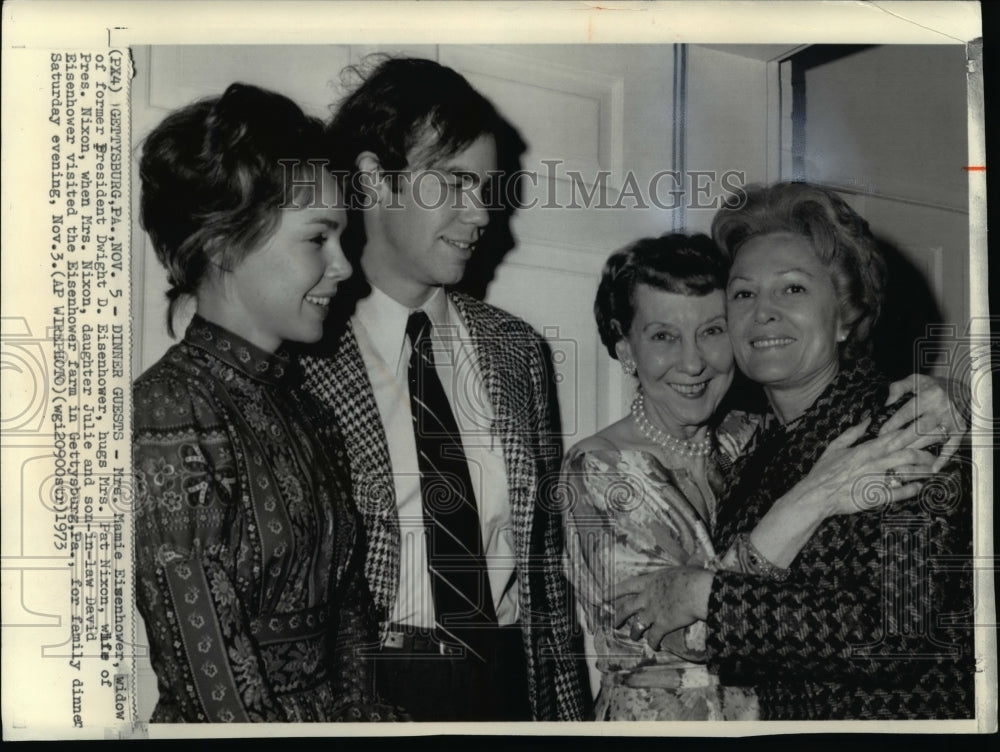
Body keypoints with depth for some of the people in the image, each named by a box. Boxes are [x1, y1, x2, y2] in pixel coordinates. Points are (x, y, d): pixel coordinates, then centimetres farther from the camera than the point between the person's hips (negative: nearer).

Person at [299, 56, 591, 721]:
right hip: (374, 689, -4)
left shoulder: (517, 349, 7)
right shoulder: (302, 356, -11)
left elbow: (546, 545, 10)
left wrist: (567, 703, 7)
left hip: (512, 678, 5)